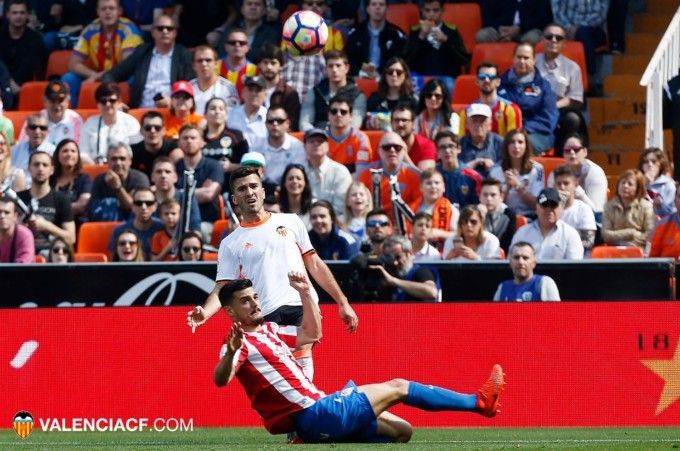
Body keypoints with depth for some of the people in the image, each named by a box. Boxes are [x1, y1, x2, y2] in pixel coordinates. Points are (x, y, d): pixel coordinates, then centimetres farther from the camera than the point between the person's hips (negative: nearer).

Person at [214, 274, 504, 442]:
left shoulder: (268, 330, 17)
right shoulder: (241, 342, -11)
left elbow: (311, 334, 30)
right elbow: (221, 380, -30)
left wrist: (305, 293, 20)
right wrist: (231, 352, -51)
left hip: (317, 412, 10)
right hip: (313, 417, -10)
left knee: (401, 431, 12)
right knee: (397, 388, 0)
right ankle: (480, 401, 8)